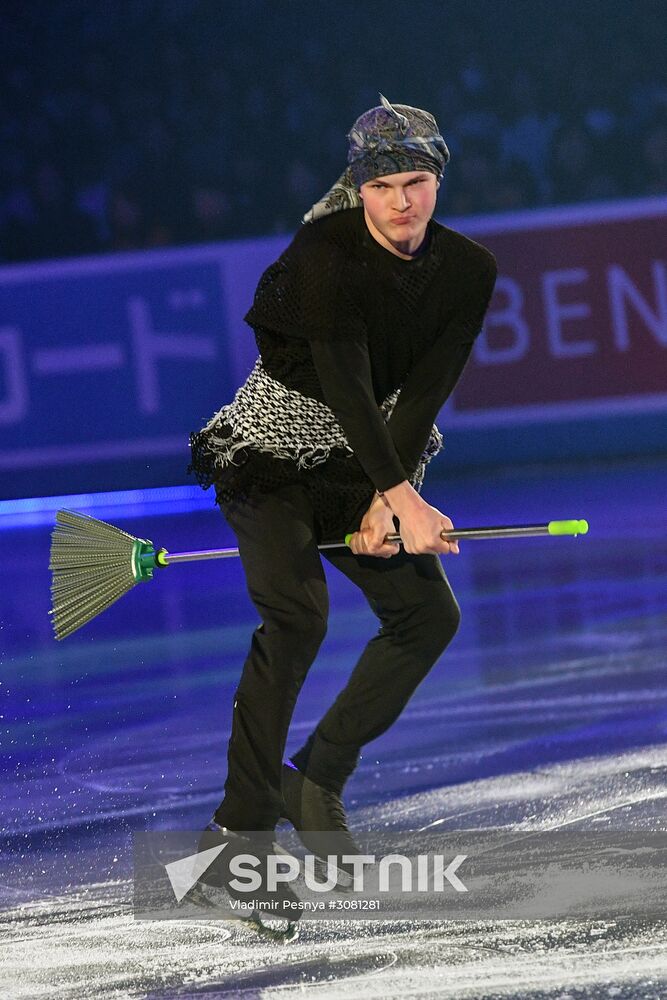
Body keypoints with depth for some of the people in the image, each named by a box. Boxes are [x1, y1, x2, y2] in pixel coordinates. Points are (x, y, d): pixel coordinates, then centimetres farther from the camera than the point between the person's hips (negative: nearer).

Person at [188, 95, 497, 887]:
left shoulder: (467, 271, -6)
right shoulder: (325, 249, -22)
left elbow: (426, 392, -9)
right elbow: (345, 382, -27)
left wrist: (384, 502, -19)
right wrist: (403, 499, -30)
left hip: (373, 454, 6)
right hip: (274, 448, -6)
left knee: (429, 614, -5)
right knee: (296, 617, -24)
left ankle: (317, 781, 7)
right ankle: (242, 831, -20)